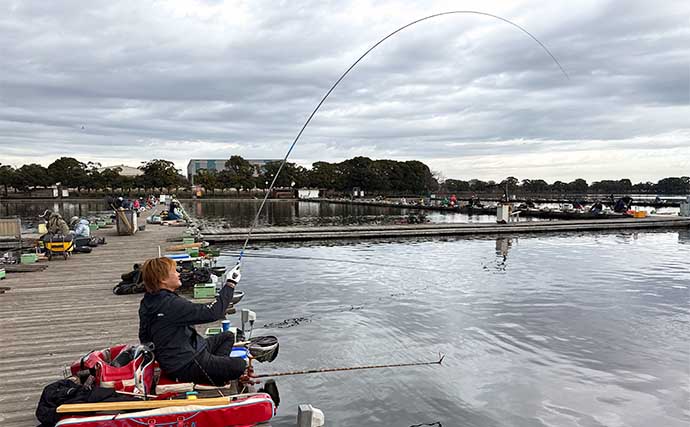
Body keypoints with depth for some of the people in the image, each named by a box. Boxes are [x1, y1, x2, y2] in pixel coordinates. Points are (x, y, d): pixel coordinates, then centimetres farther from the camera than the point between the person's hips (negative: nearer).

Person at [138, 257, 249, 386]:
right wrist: (230, 284, -22)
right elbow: (212, 312, -31)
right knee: (240, 365, -6)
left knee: (227, 336, 19)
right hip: (185, 367, -10)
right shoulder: (171, 304, -29)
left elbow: (144, 337, 12)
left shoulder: (147, 302, 2)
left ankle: (216, 367, 6)